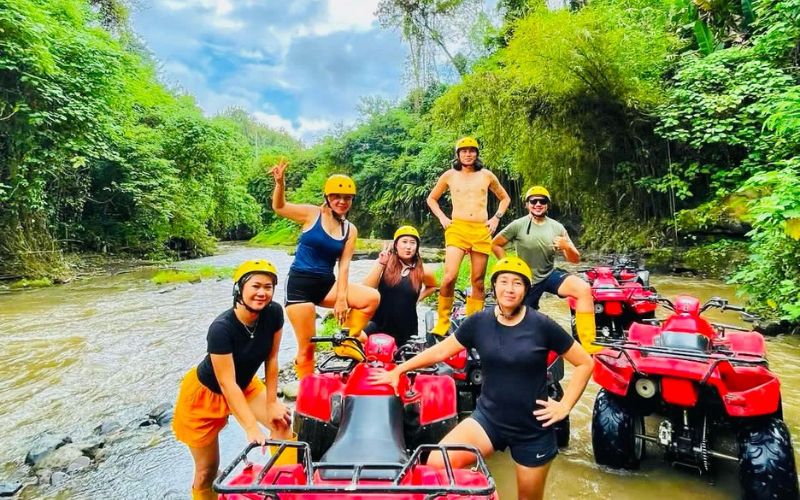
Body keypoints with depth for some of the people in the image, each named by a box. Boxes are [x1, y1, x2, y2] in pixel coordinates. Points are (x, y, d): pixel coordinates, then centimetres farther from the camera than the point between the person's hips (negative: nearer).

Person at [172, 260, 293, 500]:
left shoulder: (274, 313, -21)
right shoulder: (221, 328, -35)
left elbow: (271, 359, -11)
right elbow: (227, 384, -32)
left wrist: (271, 404, -7)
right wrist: (252, 428, -33)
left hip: (245, 385, 5)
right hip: (206, 393, -5)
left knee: (284, 423, -9)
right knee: (207, 469, 6)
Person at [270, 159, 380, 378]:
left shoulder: (350, 230, 4)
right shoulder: (313, 214, -3)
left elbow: (344, 266, -2)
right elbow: (279, 207, -6)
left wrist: (342, 298, -10)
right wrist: (280, 183, -25)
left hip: (326, 285, 4)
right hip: (300, 284, -3)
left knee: (372, 297, -16)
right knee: (307, 346, -1)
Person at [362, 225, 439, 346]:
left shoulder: (423, 272, -1)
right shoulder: (384, 264, -3)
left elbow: (433, 286, 23)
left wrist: (417, 298, 6)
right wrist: (380, 264, -22)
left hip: (406, 330, 1)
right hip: (379, 325, -1)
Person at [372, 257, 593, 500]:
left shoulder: (542, 325, -11)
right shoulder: (479, 322, -6)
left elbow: (585, 363, -1)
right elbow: (439, 351, 4)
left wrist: (565, 406, -7)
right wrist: (397, 370, 7)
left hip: (534, 429, -1)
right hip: (488, 418, 1)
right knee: (436, 464, -18)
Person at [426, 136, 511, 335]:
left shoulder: (486, 175, 11)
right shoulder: (449, 175, 8)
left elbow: (505, 198, 23)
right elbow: (431, 199, 19)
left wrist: (496, 218, 8)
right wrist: (442, 218, 6)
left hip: (482, 231, 2)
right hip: (457, 229, -2)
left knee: (478, 282, 4)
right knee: (449, 277, -18)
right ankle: (442, 323, -3)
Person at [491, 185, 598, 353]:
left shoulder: (557, 227, -4)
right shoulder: (518, 225, -10)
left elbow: (575, 260, -3)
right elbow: (495, 244, -1)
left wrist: (567, 247, -26)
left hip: (551, 275, 2)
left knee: (584, 289, -25)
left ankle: (588, 344, -22)